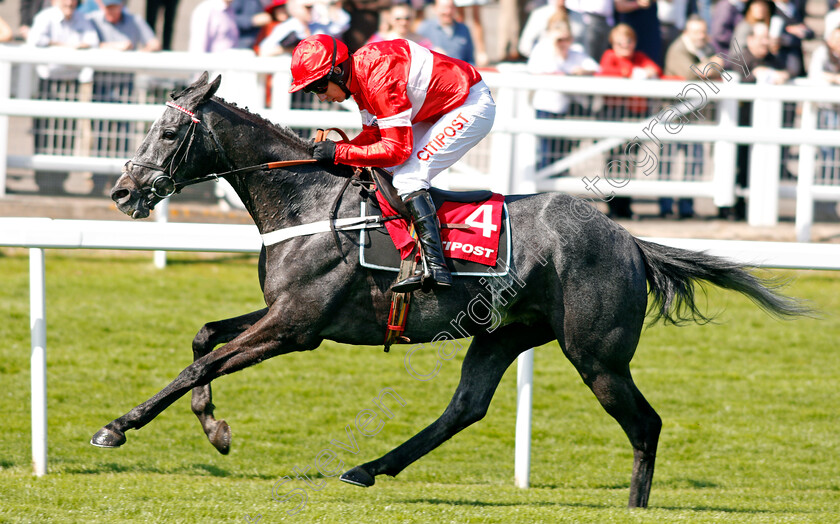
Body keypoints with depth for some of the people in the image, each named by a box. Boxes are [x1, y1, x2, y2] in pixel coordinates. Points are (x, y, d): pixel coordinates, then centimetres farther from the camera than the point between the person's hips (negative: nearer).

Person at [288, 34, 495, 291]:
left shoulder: (379, 78, -29)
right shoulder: (360, 75, 2)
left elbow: (397, 149, -29)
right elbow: (374, 134, 10)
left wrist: (339, 152, -24)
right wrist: (330, 150, -5)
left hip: (474, 105, -10)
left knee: (408, 178, -19)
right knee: (382, 172, 8)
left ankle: (435, 267, -26)